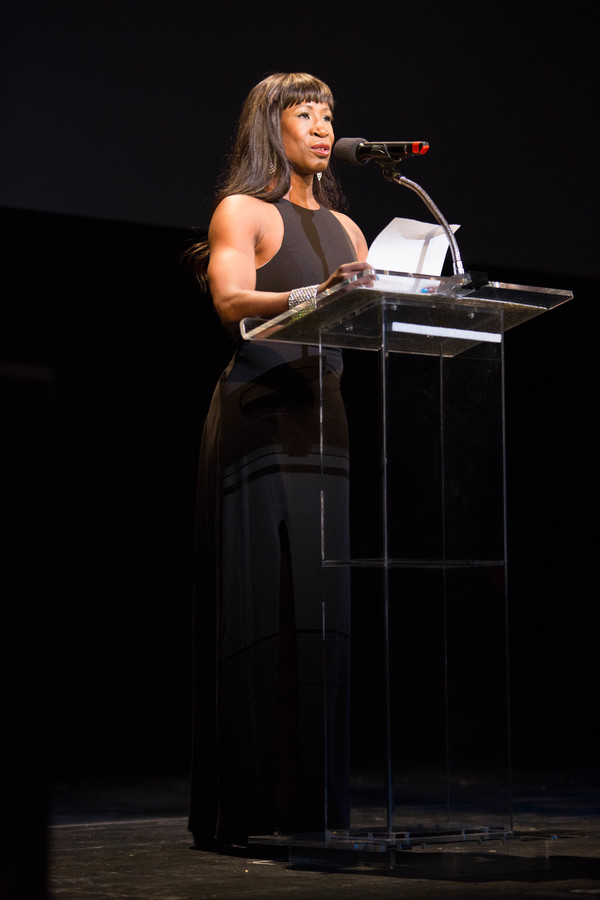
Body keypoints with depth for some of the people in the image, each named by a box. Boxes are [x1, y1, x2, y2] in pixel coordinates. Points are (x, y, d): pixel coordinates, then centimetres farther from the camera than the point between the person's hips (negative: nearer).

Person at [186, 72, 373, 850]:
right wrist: (311, 296, -32)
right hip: (258, 417, -6)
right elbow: (231, 302, -16)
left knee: (321, 603, 2)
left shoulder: (342, 226, 22)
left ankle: (310, 799, 6)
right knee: (263, 604, -9)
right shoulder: (242, 211, 1)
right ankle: (248, 807, -5)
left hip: (323, 419, 7)